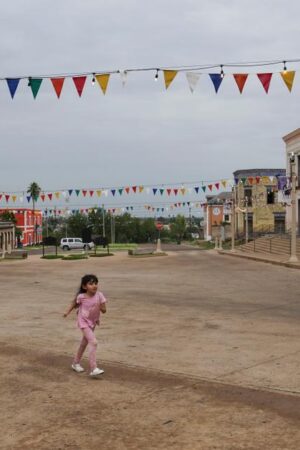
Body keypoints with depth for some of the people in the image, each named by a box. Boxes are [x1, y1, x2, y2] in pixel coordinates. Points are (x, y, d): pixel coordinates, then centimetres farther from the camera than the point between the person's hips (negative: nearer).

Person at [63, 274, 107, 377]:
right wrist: (67, 312, 1)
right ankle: (93, 369, -21)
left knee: (84, 343, 22)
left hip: (93, 322, 5)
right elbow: (74, 303, 3)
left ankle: (76, 363, 43)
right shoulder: (81, 297, -19)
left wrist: (100, 306, -30)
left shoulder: (99, 295, -13)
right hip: (84, 322, -5)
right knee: (93, 342, -21)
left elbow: (104, 310, -11)